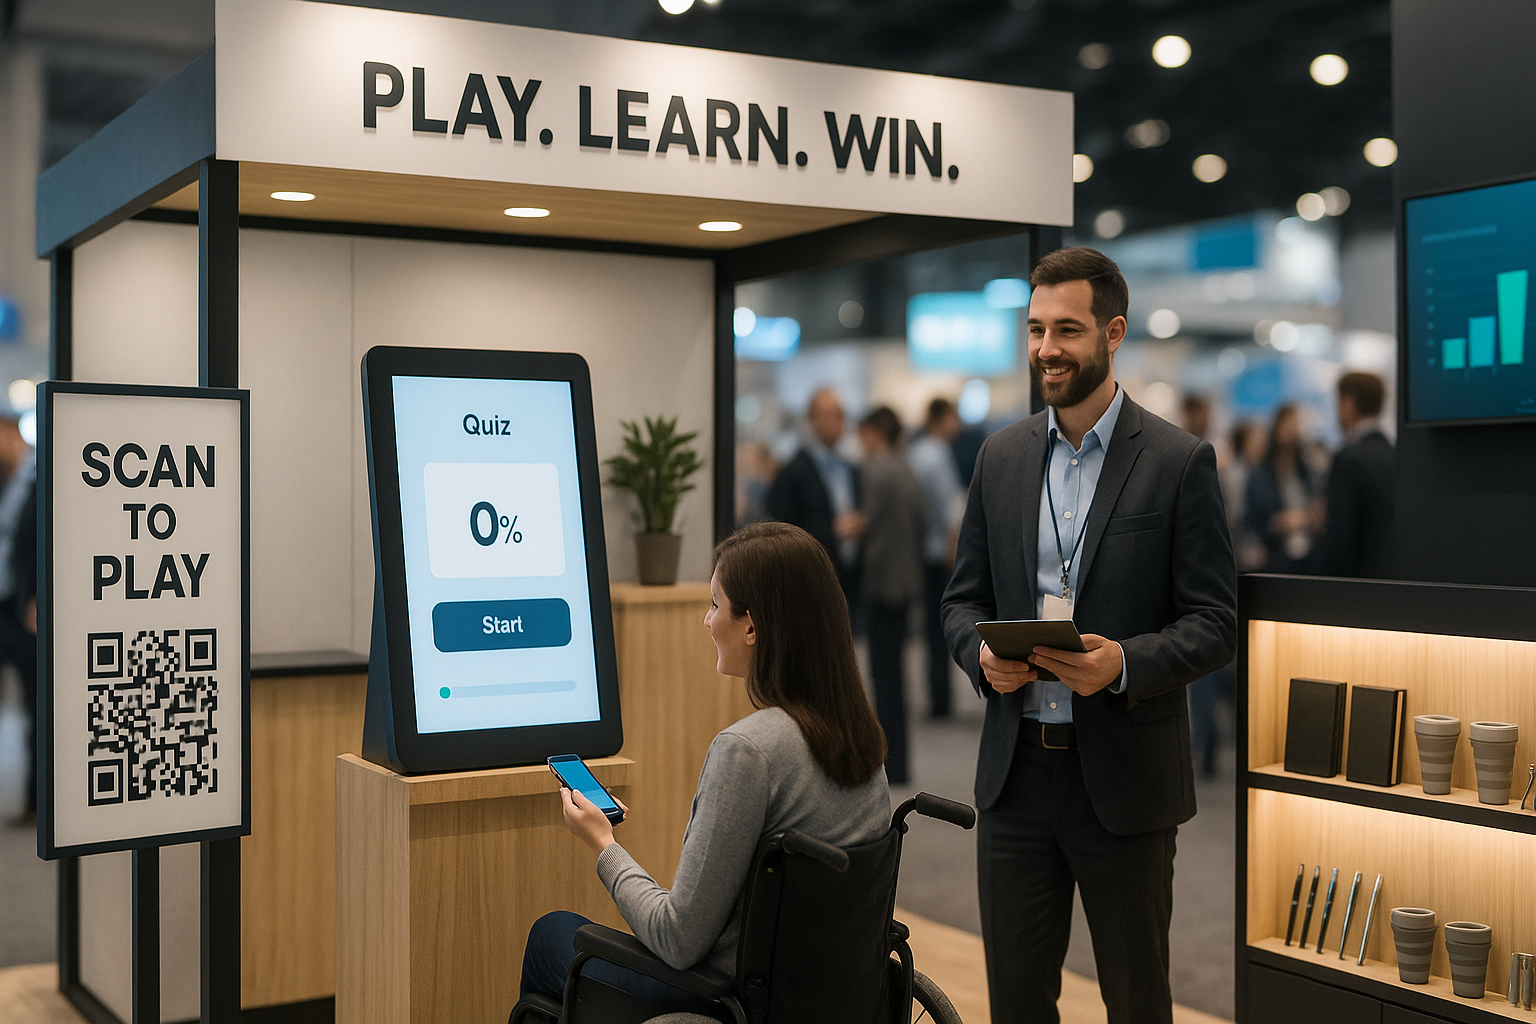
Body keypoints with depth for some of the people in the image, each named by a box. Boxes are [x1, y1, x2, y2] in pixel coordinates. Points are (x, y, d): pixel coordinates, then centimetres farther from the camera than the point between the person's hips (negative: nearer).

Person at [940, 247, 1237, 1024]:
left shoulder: (1180, 461, -5)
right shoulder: (1001, 455, 7)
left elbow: (1215, 623, -7)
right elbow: (963, 598, 11)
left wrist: (1126, 663, -24)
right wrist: (982, 654, -11)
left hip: (1123, 777, -3)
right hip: (1016, 771, 4)